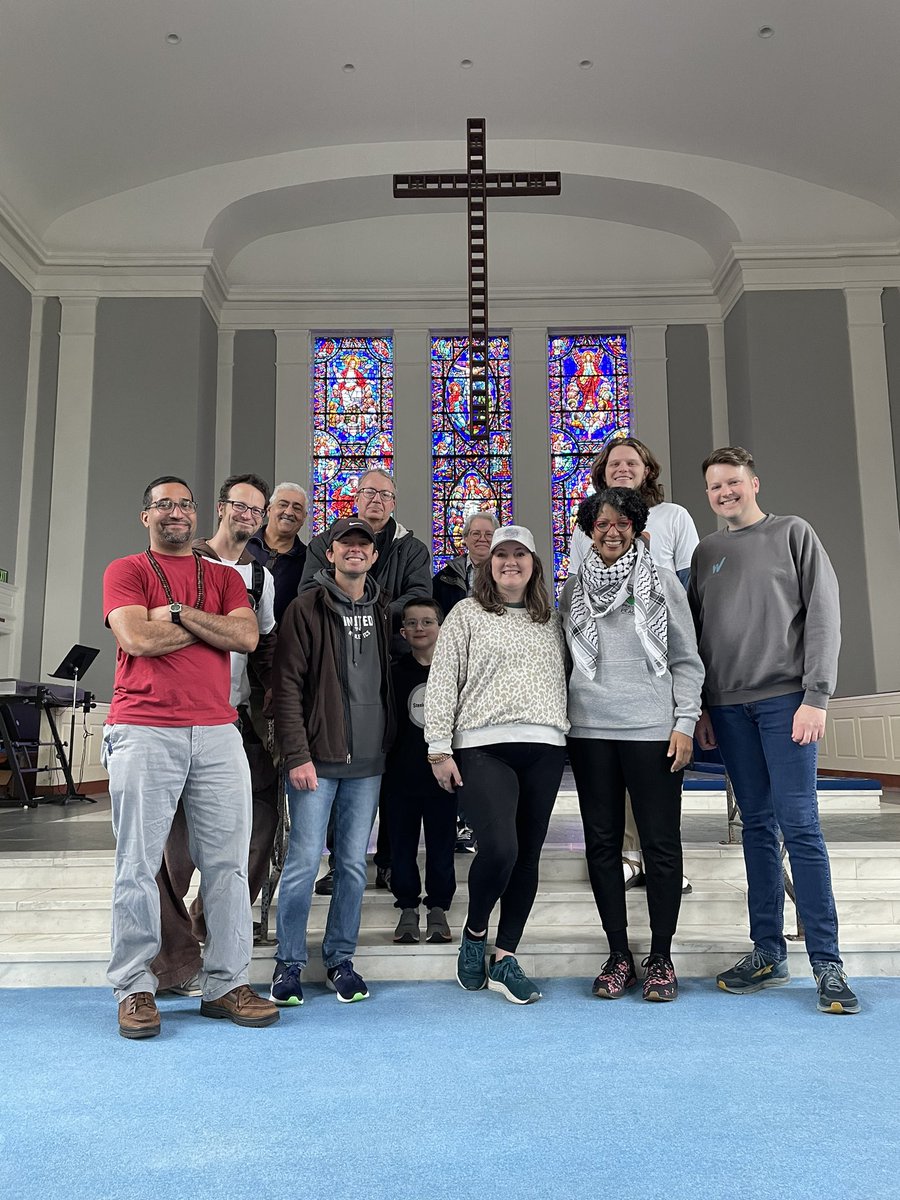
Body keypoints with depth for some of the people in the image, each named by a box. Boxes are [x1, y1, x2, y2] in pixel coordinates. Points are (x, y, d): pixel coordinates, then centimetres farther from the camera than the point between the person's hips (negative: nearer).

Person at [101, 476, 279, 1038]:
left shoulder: (225, 576, 18)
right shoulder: (126, 571, 9)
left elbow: (248, 637, 0)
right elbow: (137, 638, -9)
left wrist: (177, 612, -6)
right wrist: (207, 626, 0)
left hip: (217, 732, 3)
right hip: (144, 732, -3)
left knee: (229, 860, 3)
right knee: (139, 863, 1)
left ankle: (227, 984, 13)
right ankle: (135, 988, 13)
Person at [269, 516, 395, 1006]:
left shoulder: (381, 611, 12)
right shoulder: (307, 608, -3)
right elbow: (287, 686, -8)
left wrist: (388, 744, 10)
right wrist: (297, 755, -14)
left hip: (368, 761, 4)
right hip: (316, 758, -4)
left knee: (353, 864, 10)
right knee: (304, 861, -2)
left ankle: (340, 959, 22)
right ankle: (289, 963, 13)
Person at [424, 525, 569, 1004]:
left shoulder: (551, 621, 18)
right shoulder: (467, 614, 5)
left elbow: (564, 680, 19)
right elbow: (442, 681, 0)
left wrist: (564, 734, 10)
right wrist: (439, 748, -6)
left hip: (544, 748, 5)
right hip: (485, 747, -4)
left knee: (528, 854, 4)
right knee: (498, 847, -17)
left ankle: (504, 959, 16)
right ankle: (474, 933, 11)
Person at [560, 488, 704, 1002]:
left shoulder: (662, 581, 4)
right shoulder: (574, 588, 11)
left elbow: (686, 659, 3)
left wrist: (685, 723, -5)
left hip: (652, 728, -2)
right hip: (590, 729, 3)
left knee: (661, 842, 2)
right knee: (603, 842, 6)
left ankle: (661, 957, 15)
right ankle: (619, 955, 18)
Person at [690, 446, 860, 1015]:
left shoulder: (794, 533, 5)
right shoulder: (706, 552, 15)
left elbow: (824, 615, -2)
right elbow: (694, 634, 14)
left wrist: (815, 696, -11)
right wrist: (699, 707, 7)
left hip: (785, 699, -4)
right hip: (729, 706, 4)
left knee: (800, 825, -7)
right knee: (758, 826, 7)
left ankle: (827, 962, 1)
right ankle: (768, 952, 13)